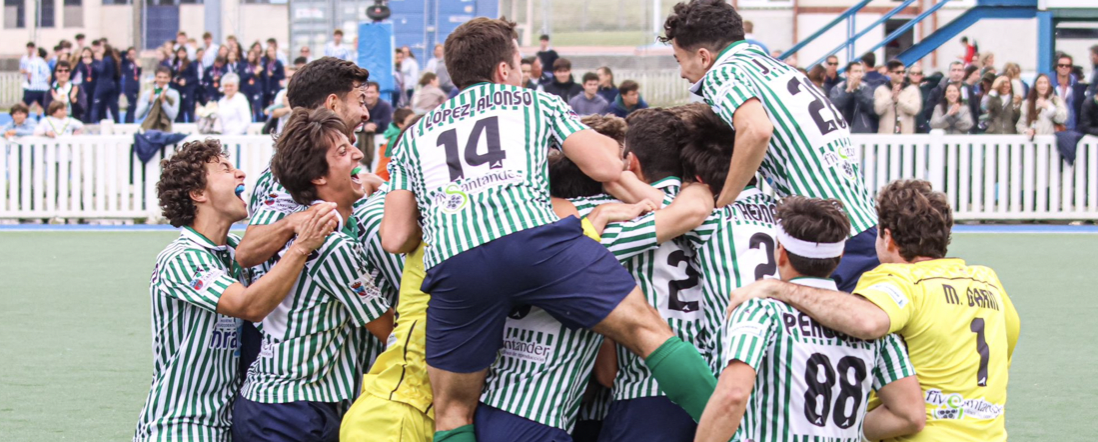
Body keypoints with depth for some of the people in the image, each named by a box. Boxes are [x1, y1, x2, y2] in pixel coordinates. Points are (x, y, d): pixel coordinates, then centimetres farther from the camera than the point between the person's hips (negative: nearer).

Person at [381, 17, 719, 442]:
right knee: (648, 329, 4)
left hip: (452, 263, 2)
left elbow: (395, 238, 23)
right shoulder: (536, 102, 26)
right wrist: (604, 140, 41)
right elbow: (607, 168, 18)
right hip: (534, 234, -2)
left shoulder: (414, 134, 31)